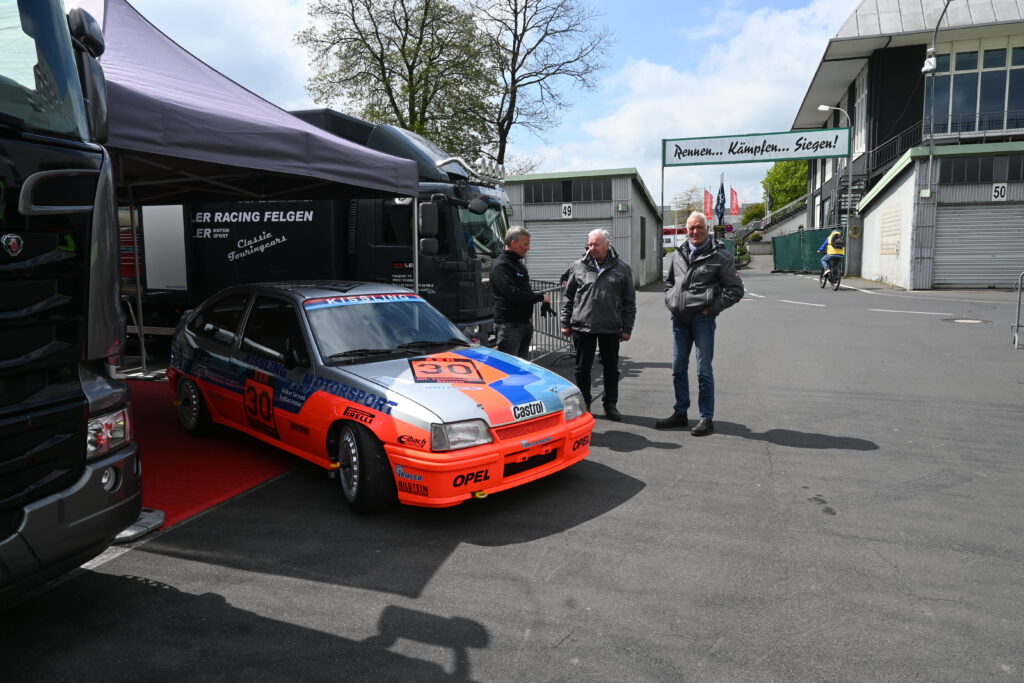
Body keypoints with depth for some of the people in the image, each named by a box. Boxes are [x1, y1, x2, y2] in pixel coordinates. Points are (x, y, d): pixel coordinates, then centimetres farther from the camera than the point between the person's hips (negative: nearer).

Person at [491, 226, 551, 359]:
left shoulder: (519, 264, 18)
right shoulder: (500, 265, -13)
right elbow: (513, 294, -23)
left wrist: (529, 315, 12)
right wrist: (540, 297, -12)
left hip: (526, 322, 9)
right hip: (509, 324, -9)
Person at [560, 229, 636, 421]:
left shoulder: (621, 269, 2)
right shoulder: (579, 267, 2)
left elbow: (629, 301, 4)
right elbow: (568, 296, 6)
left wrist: (627, 328, 1)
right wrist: (565, 323, 3)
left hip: (610, 328, 0)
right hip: (583, 326, 0)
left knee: (611, 367, 10)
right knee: (583, 368, 7)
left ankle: (610, 404, 23)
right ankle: (584, 404, 21)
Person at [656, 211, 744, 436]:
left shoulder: (719, 256, -6)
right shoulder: (678, 255, 11)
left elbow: (736, 290, -5)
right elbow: (669, 282, 26)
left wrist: (711, 308, -11)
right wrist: (671, 301, 10)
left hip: (702, 319, -6)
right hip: (679, 318, 6)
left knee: (703, 371, -1)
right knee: (678, 369, 12)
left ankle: (707, 419, 10)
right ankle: (680, 413, 25)